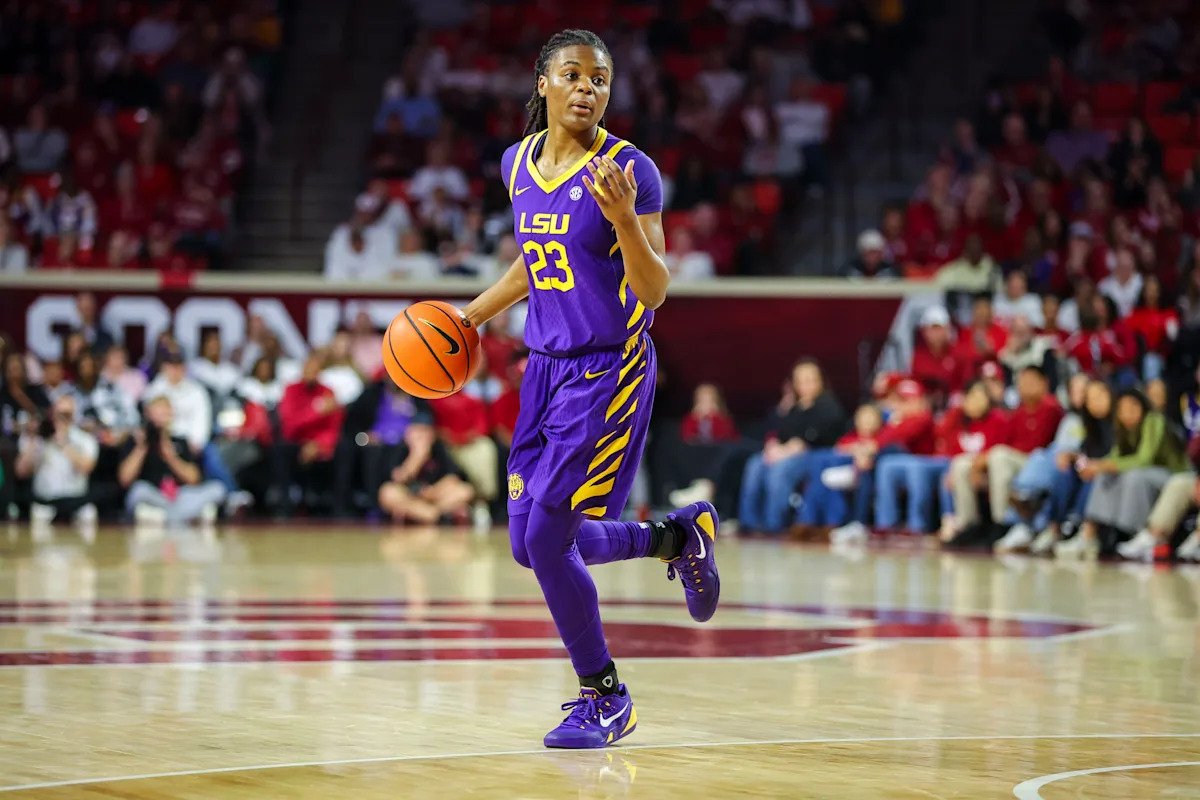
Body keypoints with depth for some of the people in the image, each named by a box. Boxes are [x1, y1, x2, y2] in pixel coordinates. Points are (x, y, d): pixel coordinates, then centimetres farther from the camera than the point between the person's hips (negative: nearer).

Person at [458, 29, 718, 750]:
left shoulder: (629, 171, -13)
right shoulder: (519, 164, 6)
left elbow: (654, 295, -16)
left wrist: (625, 219, -31)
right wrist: (471, 316, 20)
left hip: (609, 371, -7)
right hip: (547, 365, 7)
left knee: (545, 536, -13)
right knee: (532, 544, 6)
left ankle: (605, 698, 6)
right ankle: (681, 537, 30)